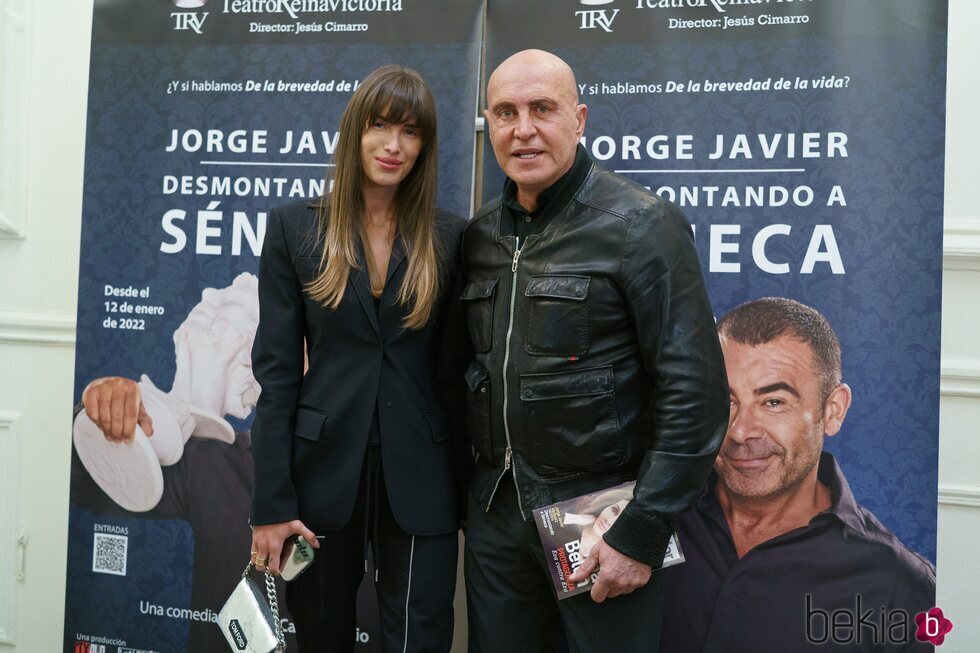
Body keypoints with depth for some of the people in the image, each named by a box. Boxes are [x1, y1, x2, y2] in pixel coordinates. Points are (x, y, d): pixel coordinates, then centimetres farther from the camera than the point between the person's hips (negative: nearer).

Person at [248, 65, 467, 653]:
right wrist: (271, 505, -5)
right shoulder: (295, 227, 0)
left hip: (419, 480, 0)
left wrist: (468, 495, 2)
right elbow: (276, 368, -2)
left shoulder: (450, 237, 1)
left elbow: (455, 371, 3)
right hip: (322, 467, 1)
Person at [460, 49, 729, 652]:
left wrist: (642, 534, -17)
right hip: (495, 506, 6)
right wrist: (474, 484, 11)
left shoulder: (641, 226, -12)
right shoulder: (481, 234, 6)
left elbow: (696, 394, -16)